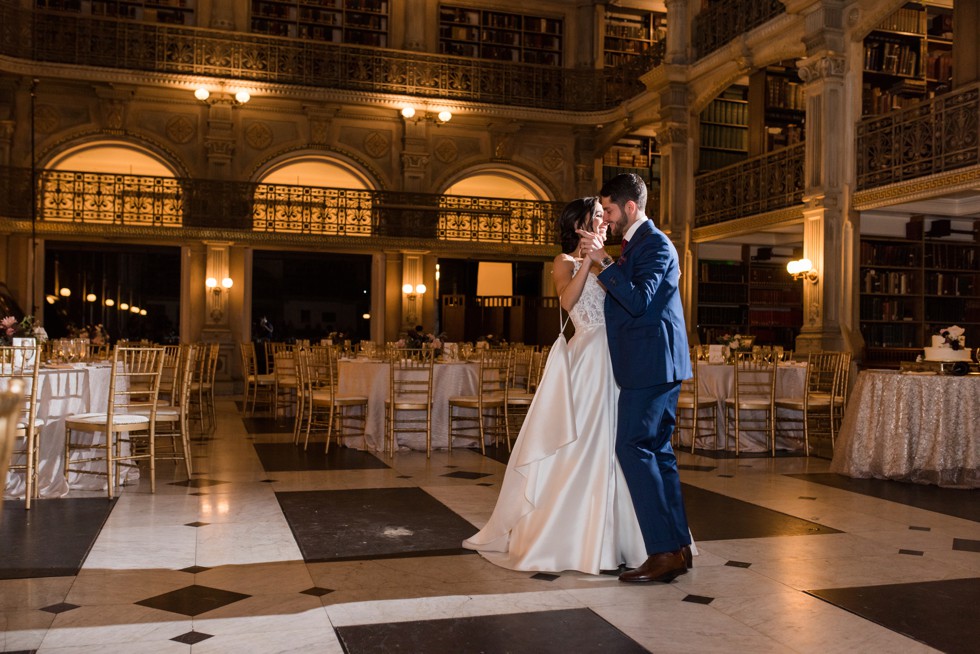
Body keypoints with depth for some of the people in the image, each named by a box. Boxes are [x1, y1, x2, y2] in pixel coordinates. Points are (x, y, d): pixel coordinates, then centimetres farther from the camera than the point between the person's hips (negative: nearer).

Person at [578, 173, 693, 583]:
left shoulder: (655, 244, -11)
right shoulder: (637, 244, 20)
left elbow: (639, 302, -23)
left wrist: (604, 262, -23)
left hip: (651, 364, -11)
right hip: (653, 365, 11)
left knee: (633, 448, -12)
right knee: (656, 450, 11)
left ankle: (663, 552, -9)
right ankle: (678, 547, 17)